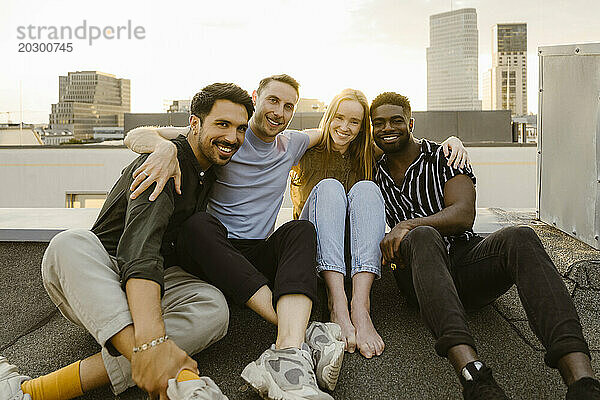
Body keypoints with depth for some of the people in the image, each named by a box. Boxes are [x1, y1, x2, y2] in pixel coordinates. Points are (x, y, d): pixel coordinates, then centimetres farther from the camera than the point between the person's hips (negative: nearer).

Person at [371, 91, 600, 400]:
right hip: (418, 272, 0)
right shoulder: (374, 175, 20)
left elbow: (463, 214, -4)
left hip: (466, 259, 1)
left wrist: (407, 224, -19)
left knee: (520, 238, -30)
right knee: (422, 236, -35)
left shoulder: (444, 157, 12)